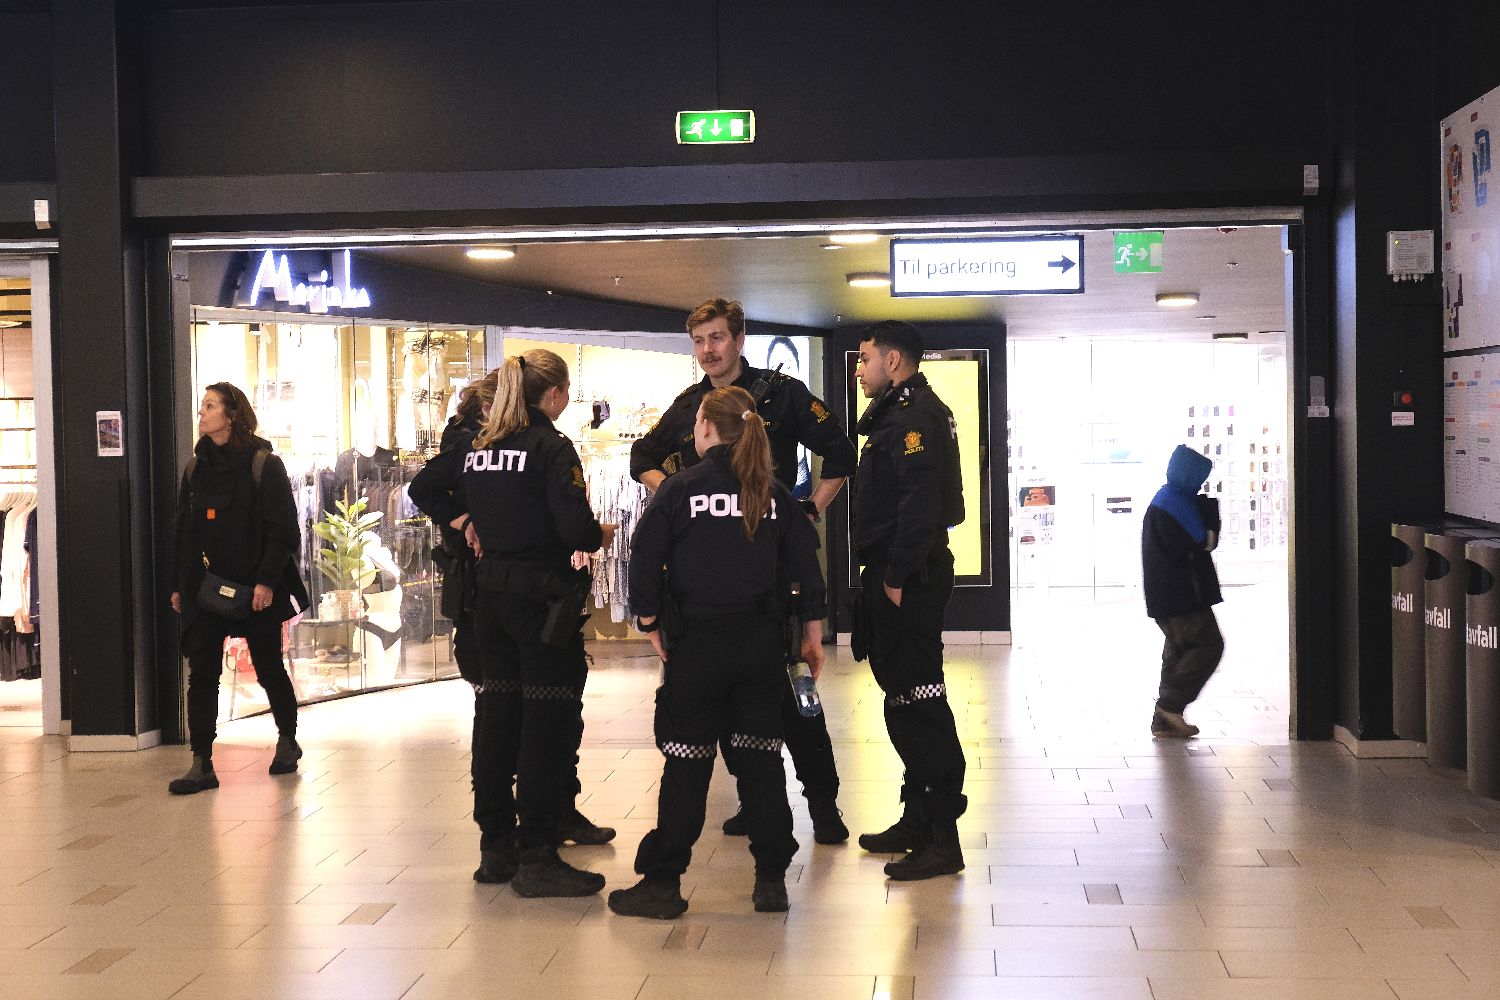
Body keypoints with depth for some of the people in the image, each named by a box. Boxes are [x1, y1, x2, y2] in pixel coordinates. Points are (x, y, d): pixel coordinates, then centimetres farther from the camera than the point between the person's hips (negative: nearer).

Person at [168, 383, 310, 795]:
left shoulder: (263, 464, -7)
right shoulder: (195, 467, 10)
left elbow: (282, 528, -11)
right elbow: (183, 529, 14)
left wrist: (267, 580, -18)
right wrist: (179, 585, 10)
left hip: (254, 588, -4)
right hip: (204, 587, 5)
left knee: (269, 668, 9)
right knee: (201, 673, -3)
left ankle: (287, 741, 31)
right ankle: (202, 764, -2)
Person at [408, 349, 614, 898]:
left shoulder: (477, 445, 10)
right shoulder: (551, 447, -12)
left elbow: (422, 487, 20)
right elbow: (576, 528, -20)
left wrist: (461, 521, 14)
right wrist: (601, 533, -1)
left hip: (490, 594, 8)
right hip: (542, 595, -8)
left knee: (499, 716, 13)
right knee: (549, 724, -3)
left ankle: (497, 849, 20)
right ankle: (537, 859, -3)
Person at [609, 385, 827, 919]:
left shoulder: (680, 489, -4)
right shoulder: (775, 494, 5)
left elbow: (645, 560, -5)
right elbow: (805, 564, 6)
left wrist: (651, 625, 5)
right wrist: (812, 633, 13)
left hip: (697, 640, -3)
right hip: (763, 643, 3)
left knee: (686, 764, 2)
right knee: (760, 756, 9)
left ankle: (661, 883, 5)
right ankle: (771, 879, 12)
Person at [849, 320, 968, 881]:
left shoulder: (915, 416, -14)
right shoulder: (899, 414, 19)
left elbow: (920, 503, -24)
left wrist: (899, 578, -22)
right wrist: (886, 577, 15)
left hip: (909, 581, -11)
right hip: (897, 577, 11)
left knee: (916, 704, -8)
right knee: (906, 701, 16)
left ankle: (941, 839, -5)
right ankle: (918, 819, 26)